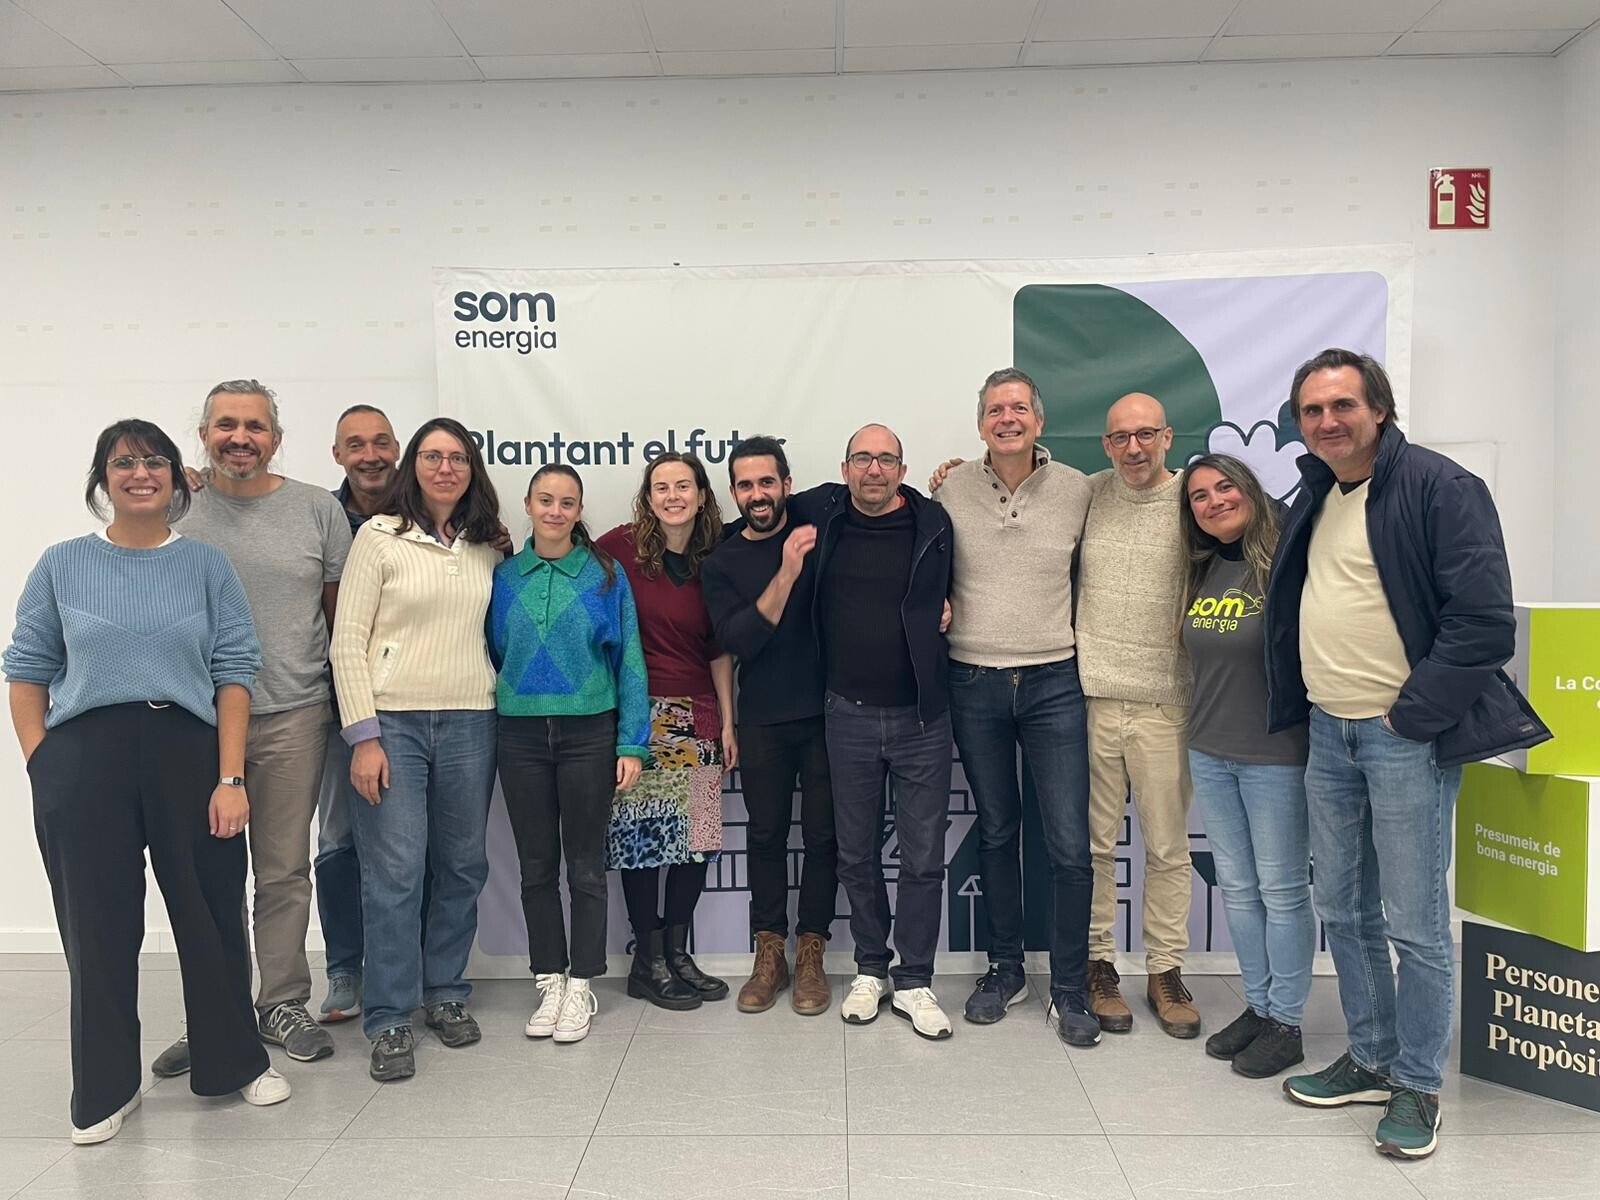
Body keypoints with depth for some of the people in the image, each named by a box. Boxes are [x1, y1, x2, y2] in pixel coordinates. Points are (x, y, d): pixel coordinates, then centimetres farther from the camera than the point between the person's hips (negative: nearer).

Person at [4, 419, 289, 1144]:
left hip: (190, 756, 0)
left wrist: (231, 777, -7)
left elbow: (234, 672, 1)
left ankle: (234, 1062, 27)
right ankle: (105, 1091, 25)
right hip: (83, 760, 0)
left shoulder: (206, 565, 6)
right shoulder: (61, 566, 8)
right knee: (98, 928, 8)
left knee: (211, 916, 7)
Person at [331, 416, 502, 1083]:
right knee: (394, 871, -3)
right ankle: (388, 1020, 9)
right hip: (392, 722, -4)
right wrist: (363, 735, -10)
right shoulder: (379, 537, -1)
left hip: (469, 724, 4)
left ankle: (445, 992, 27)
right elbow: (348, 641, -4)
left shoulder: (487, 548, 11)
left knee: (462, 867, 10)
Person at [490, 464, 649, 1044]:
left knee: (585, 866, 6)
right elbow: (491, 655, 11)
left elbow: (629, 662, -2)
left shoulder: (605, 575, -1)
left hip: (588, 733, -2)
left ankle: (581, 986, 20)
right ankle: (549, 982, 24)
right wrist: (486, 733, 4)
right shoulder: (504, 577, 5)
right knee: (537, 866, 10)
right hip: (522, 735, 2)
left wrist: (632, 744, -7)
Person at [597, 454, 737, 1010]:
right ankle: (648, 962, 15)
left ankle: (677, 952, 21)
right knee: (640, 835, 0)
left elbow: (719, 650, 11)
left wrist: (727, 722, 9)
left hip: (697, 715, 4)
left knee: (698, 836, 5)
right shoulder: (621, 547, -6)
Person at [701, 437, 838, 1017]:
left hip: (826, 711, -1)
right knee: (766, 835, 10)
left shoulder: (818, 526, 0)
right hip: (763, 722, 1)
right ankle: (768, 954, 24)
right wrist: (786, 574, -22)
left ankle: (810, 953, 20)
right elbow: (738, 640, -12)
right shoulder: (722, 564, 2)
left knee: (821, 834, 6)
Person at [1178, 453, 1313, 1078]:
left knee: (1281, 890, 6)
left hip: (1276, 753, -6)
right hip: (1209, 752, 6)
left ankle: (1285, 1022, 20)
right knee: (1236, 887, 14)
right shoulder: (1201, 574, 7)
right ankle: (1257, 1006, 29)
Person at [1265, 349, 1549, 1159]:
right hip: (1328, 733, 7)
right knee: (1342, 910, 14)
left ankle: (1418, 1087, 18)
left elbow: (1484, 621, -17)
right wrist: (1295, 704, 14)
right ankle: (1371, 1062, 30)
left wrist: (1410, 715, -15)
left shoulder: (1440, 488, -11)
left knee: (1414, 924, 1)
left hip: (1406, 736, -7)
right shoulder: (1312, 501, 12)